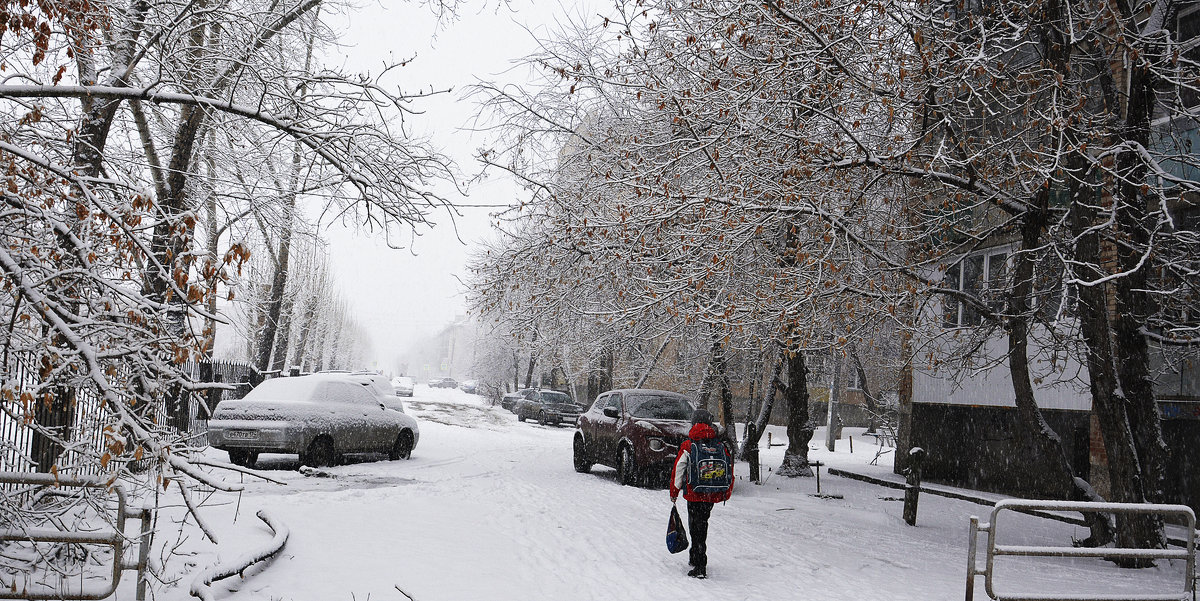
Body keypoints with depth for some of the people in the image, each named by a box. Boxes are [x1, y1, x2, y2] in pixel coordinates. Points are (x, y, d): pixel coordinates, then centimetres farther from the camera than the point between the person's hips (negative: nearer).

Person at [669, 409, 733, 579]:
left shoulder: (688, 446, -6)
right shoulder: (721, 447, 4)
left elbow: (678, 471, -3)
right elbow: (730, 471, 9)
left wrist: (674, 493, 9)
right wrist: (727, 493, 22)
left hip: (694, 494, -4)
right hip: (713, 495, 4)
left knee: (697, 528, 2)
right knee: (701, 524, 20)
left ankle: (700, 567, -4)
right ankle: (695, 557, 35)